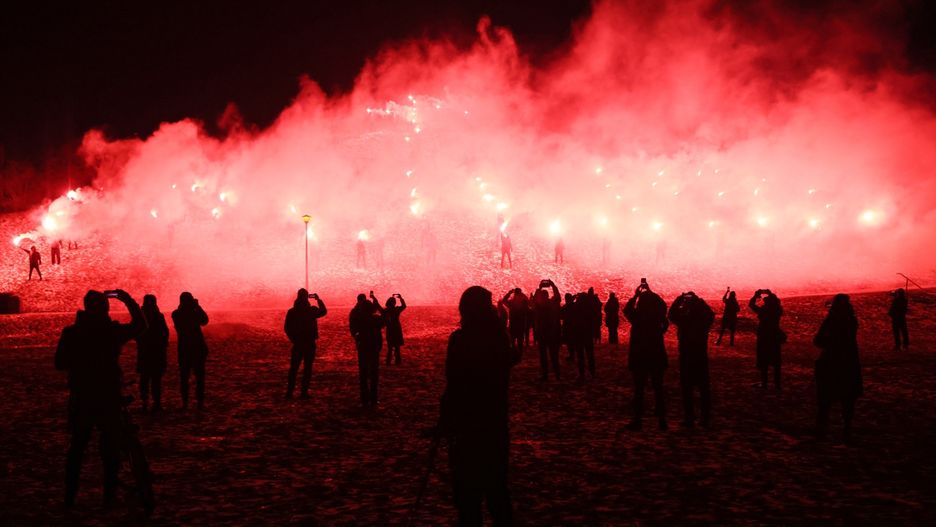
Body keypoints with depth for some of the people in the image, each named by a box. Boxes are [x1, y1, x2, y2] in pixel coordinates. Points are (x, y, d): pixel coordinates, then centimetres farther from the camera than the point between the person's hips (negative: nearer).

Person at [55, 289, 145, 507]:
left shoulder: (71, 333, -4)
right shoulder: (112, 331, -10)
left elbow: (60, 364, 2)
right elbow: (140, 324, 5)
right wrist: (127, 299, 9)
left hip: (79, 399, 2)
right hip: (108, 399, -2)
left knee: (77, 447, 12)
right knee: (110, 448, 8)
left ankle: (70, 496, 10)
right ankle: (109, 495, 7)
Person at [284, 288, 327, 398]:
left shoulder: (292, 311, -1)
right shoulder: (312, 310, -8)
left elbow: (286, 328, 1)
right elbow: (324, 311, 9)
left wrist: (293, 338, 12)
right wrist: (318, 300, 11)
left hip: (297, 343, 2)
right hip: (310, 344, -2)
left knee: (293, 368, 9)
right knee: (307, 368, 3)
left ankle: (289, 392, 5)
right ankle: (304, 392, -2)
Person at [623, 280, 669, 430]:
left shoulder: (636, 317, -9)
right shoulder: (658, 318, -6)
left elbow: (627, 309, 9)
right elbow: (662, 305, 11)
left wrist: (636, 294, 11)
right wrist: (650, 292, 13)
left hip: (638, 357, -2)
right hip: (657, 357, 2)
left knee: (639, 389, 4)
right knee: (658, 389, 7)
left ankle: (637, 420, 1)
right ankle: (662, 420, 5)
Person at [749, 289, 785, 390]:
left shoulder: (763, 310, -17)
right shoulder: (778, 310, -5)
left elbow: (751, 304, -7)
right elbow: (775, 303, 17)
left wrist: (757, 294, 0)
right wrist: (770, 294, 18)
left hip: (763, 338, -3)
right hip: (775, 338, 3)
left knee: (764, 361, 5)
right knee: (776, 362, 11)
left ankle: (764, 383, 5)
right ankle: (777, 383, 11)